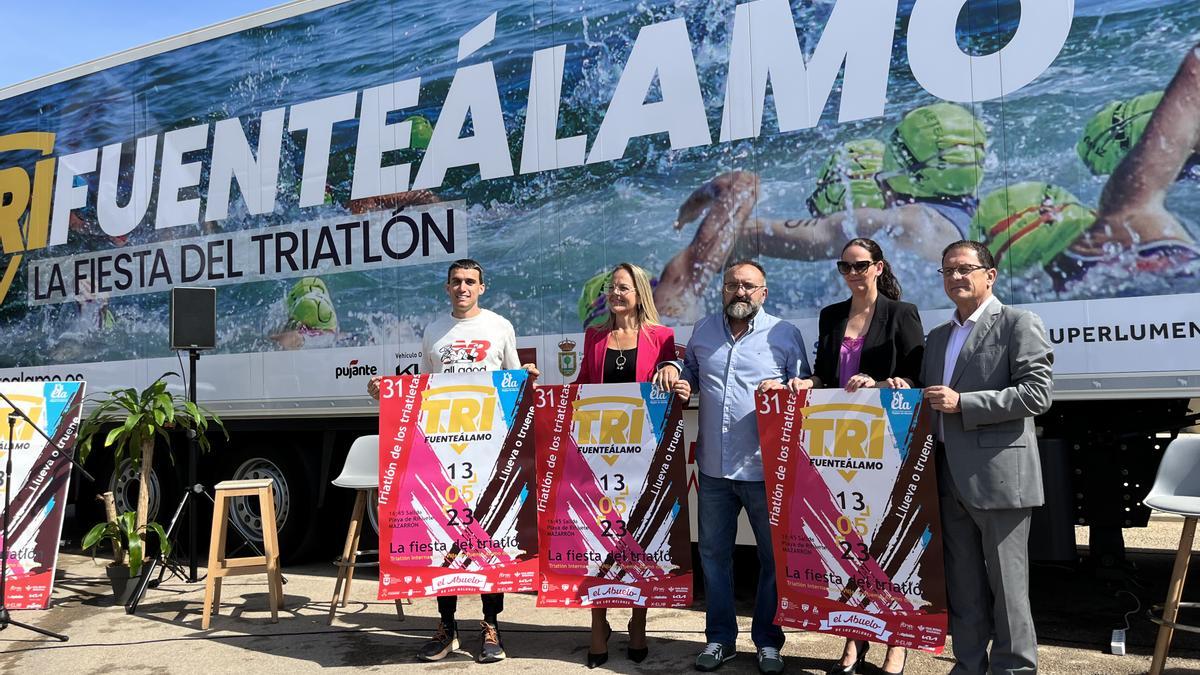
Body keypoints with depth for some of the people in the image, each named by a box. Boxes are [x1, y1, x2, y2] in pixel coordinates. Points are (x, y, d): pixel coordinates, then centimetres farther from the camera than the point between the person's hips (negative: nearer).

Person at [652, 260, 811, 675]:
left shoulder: (785, 334, -1)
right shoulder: (704, 330, 11)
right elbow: (692, 371, 24)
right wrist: (673, 371, 3)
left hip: (766, 467, -3)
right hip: (714, 467, 3)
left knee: (773, 556, 5)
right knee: (714, 554, 11)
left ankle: (767, 641, 20)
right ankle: (719, 638, 24)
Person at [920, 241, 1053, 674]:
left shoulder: (1018, 324, -3)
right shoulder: (937, 337, 19)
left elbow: (1037, 393, -13)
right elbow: (928, 398, 26)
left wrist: (963, 403, -16)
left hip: (998, 476, -7)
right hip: (951, 480, 7)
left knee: (1007, 587, 1)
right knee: (962, 588, 13)